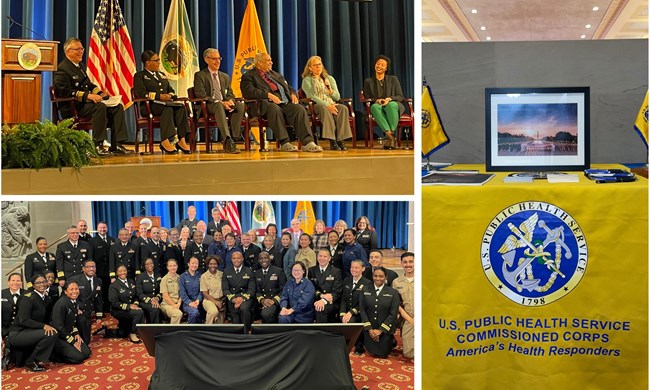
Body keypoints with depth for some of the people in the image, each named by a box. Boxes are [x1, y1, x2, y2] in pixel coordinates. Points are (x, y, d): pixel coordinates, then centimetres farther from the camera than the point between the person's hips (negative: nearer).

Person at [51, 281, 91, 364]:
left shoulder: (75, 302, 3)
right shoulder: (61, 304, -23)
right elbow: (58, 327, -23)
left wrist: (76, 334, -2)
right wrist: (73, 342, -18)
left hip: (70, 334, 8)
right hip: (58, 336, -8)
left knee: (86, 353, 1)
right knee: (78, 357, -18)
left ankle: (62, 351, 16)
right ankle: (54, 353, 2)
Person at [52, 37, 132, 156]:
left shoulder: (80, 65, 22)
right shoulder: (62, 69, -8)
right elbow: (65, 92, -20)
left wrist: (99, 93, 7)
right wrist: (87, 95, -27)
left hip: (86, 102, 9)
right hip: (73, 107, -9)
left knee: (117, 107, -9)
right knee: (100, 106, -35)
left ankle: (116, 145, -15)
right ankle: (97, 146, -30)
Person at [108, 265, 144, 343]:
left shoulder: (131, 282, 12)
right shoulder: (114, 286, -8)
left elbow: (136, 296, 17)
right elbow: (114, 303, -13)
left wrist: (136, 304, -5)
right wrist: (128, 306, -20)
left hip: (131, 307, 6)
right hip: (118, 310, -6)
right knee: (139, 312, -29)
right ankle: (132, 334, -13)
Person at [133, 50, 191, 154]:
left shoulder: (162, 75, 29)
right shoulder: (139, 75, 9)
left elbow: (171, 90, 27)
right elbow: (140, 93, -7)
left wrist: (170, 95, 1)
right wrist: (159, 96, -18)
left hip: (166, 103, 5)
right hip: (149, 106, -5)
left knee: (181, 107, -28)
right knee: (167, 109, -38)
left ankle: (181, 140, -37)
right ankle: (165, 141, -41)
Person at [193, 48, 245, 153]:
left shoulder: (225, 77, 22)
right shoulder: (200, 75, 4)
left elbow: (230, 94, 17)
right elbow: (201, 95, -9)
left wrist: (230, 101, -11)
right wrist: (220, 102, -22)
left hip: (224, 104, 5)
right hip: (207, 106, -5)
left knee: (241, 105, -26)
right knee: (219, 105, -40)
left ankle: (233, 137, -28)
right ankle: (227, 141, -49)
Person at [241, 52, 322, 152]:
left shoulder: (276, 75, 31)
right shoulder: (249, 76, 10)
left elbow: (289, 88, 31)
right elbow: (249, 92, -9)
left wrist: (293, 94, 6)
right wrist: (269, 95, -18)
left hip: (286, 103, 5)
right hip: (267, 104, -5)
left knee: (300, 109, -25)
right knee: (275, 109, -39)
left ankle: (308, 143, -33)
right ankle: (284, 143, -35)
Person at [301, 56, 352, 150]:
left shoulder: (329, 78, 23)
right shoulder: (307, 80, 10)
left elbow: (337, 97, 16)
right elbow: (312, 97, -7)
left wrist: (330, 90, -6)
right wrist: (327, 105, -21)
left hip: (331, 105, 4)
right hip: (316, 106, -4)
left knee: (343, 108, -30)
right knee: (325, 109, -39)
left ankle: (340, 140, -38)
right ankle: (332, 141, -45)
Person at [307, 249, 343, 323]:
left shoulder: (336, 272, 3)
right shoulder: (311, 270, 13)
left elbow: (337, 292, -5)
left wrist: (324, 300, -22)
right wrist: (321, 295, -13)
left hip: (331, 303, -3)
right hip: (315, 301, 3)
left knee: (320, 308, -34)